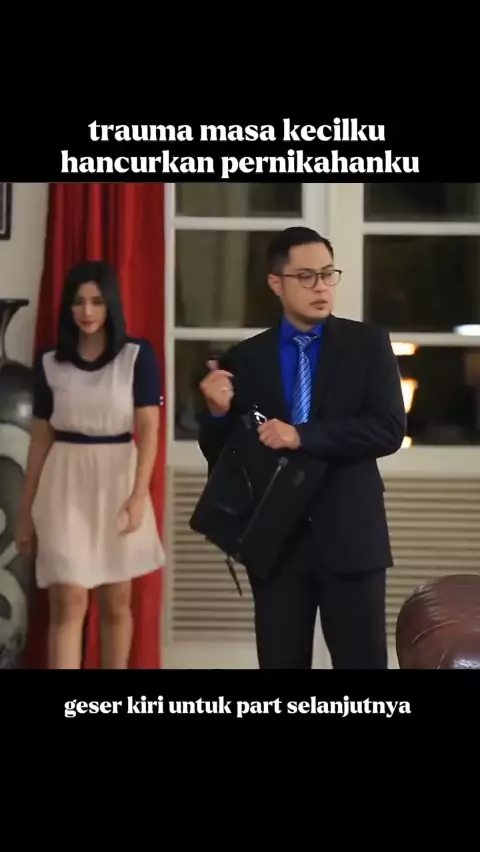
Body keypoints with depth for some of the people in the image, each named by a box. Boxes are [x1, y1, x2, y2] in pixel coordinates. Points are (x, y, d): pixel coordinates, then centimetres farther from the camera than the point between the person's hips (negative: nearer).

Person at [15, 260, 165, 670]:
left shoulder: (137, 356, -3)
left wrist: (139, 493, -21)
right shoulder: (49, 362, 3)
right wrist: (27, 509, 9)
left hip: (118, 478, 0)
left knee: (116, 601, 10)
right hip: (65, 483, 0)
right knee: (68, 602, -7)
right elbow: (41, 438, 8)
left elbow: (148, 428, -9)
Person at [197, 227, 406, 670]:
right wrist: (218, 412, -14)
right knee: (280, 662, 8)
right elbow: (220, 455, 7)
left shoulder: (368, 343, 1)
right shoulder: (244, 360, 4)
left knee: (362, 662, 3)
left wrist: (302, 436, -19)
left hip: (350, 536, -1)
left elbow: (389, 430, -10)